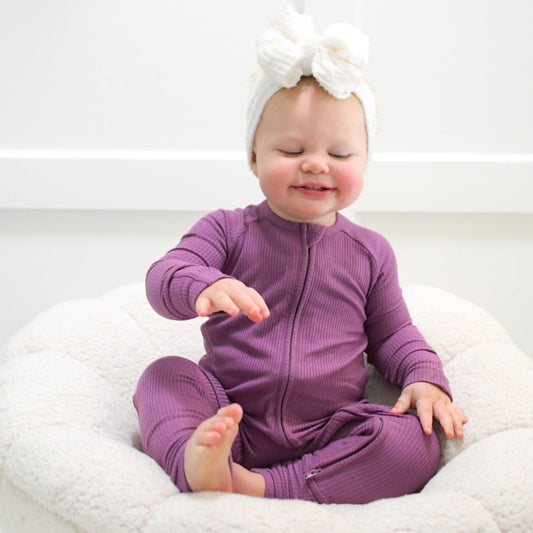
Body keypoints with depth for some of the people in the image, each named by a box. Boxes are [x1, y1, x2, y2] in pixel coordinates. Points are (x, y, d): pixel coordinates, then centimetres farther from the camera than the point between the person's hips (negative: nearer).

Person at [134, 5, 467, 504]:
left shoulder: (370, 252, 9)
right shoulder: (227, 230, 2)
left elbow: (392, 333, 18)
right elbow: (163, 277, -12)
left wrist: (425, 378, -3)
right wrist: (203, 286, -37)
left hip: (328, 436, 1)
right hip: (230, 420, 0)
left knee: (415, 442, -24)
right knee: (164, 374, -20)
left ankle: (264, 487, -30)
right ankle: (194, 462, -45)